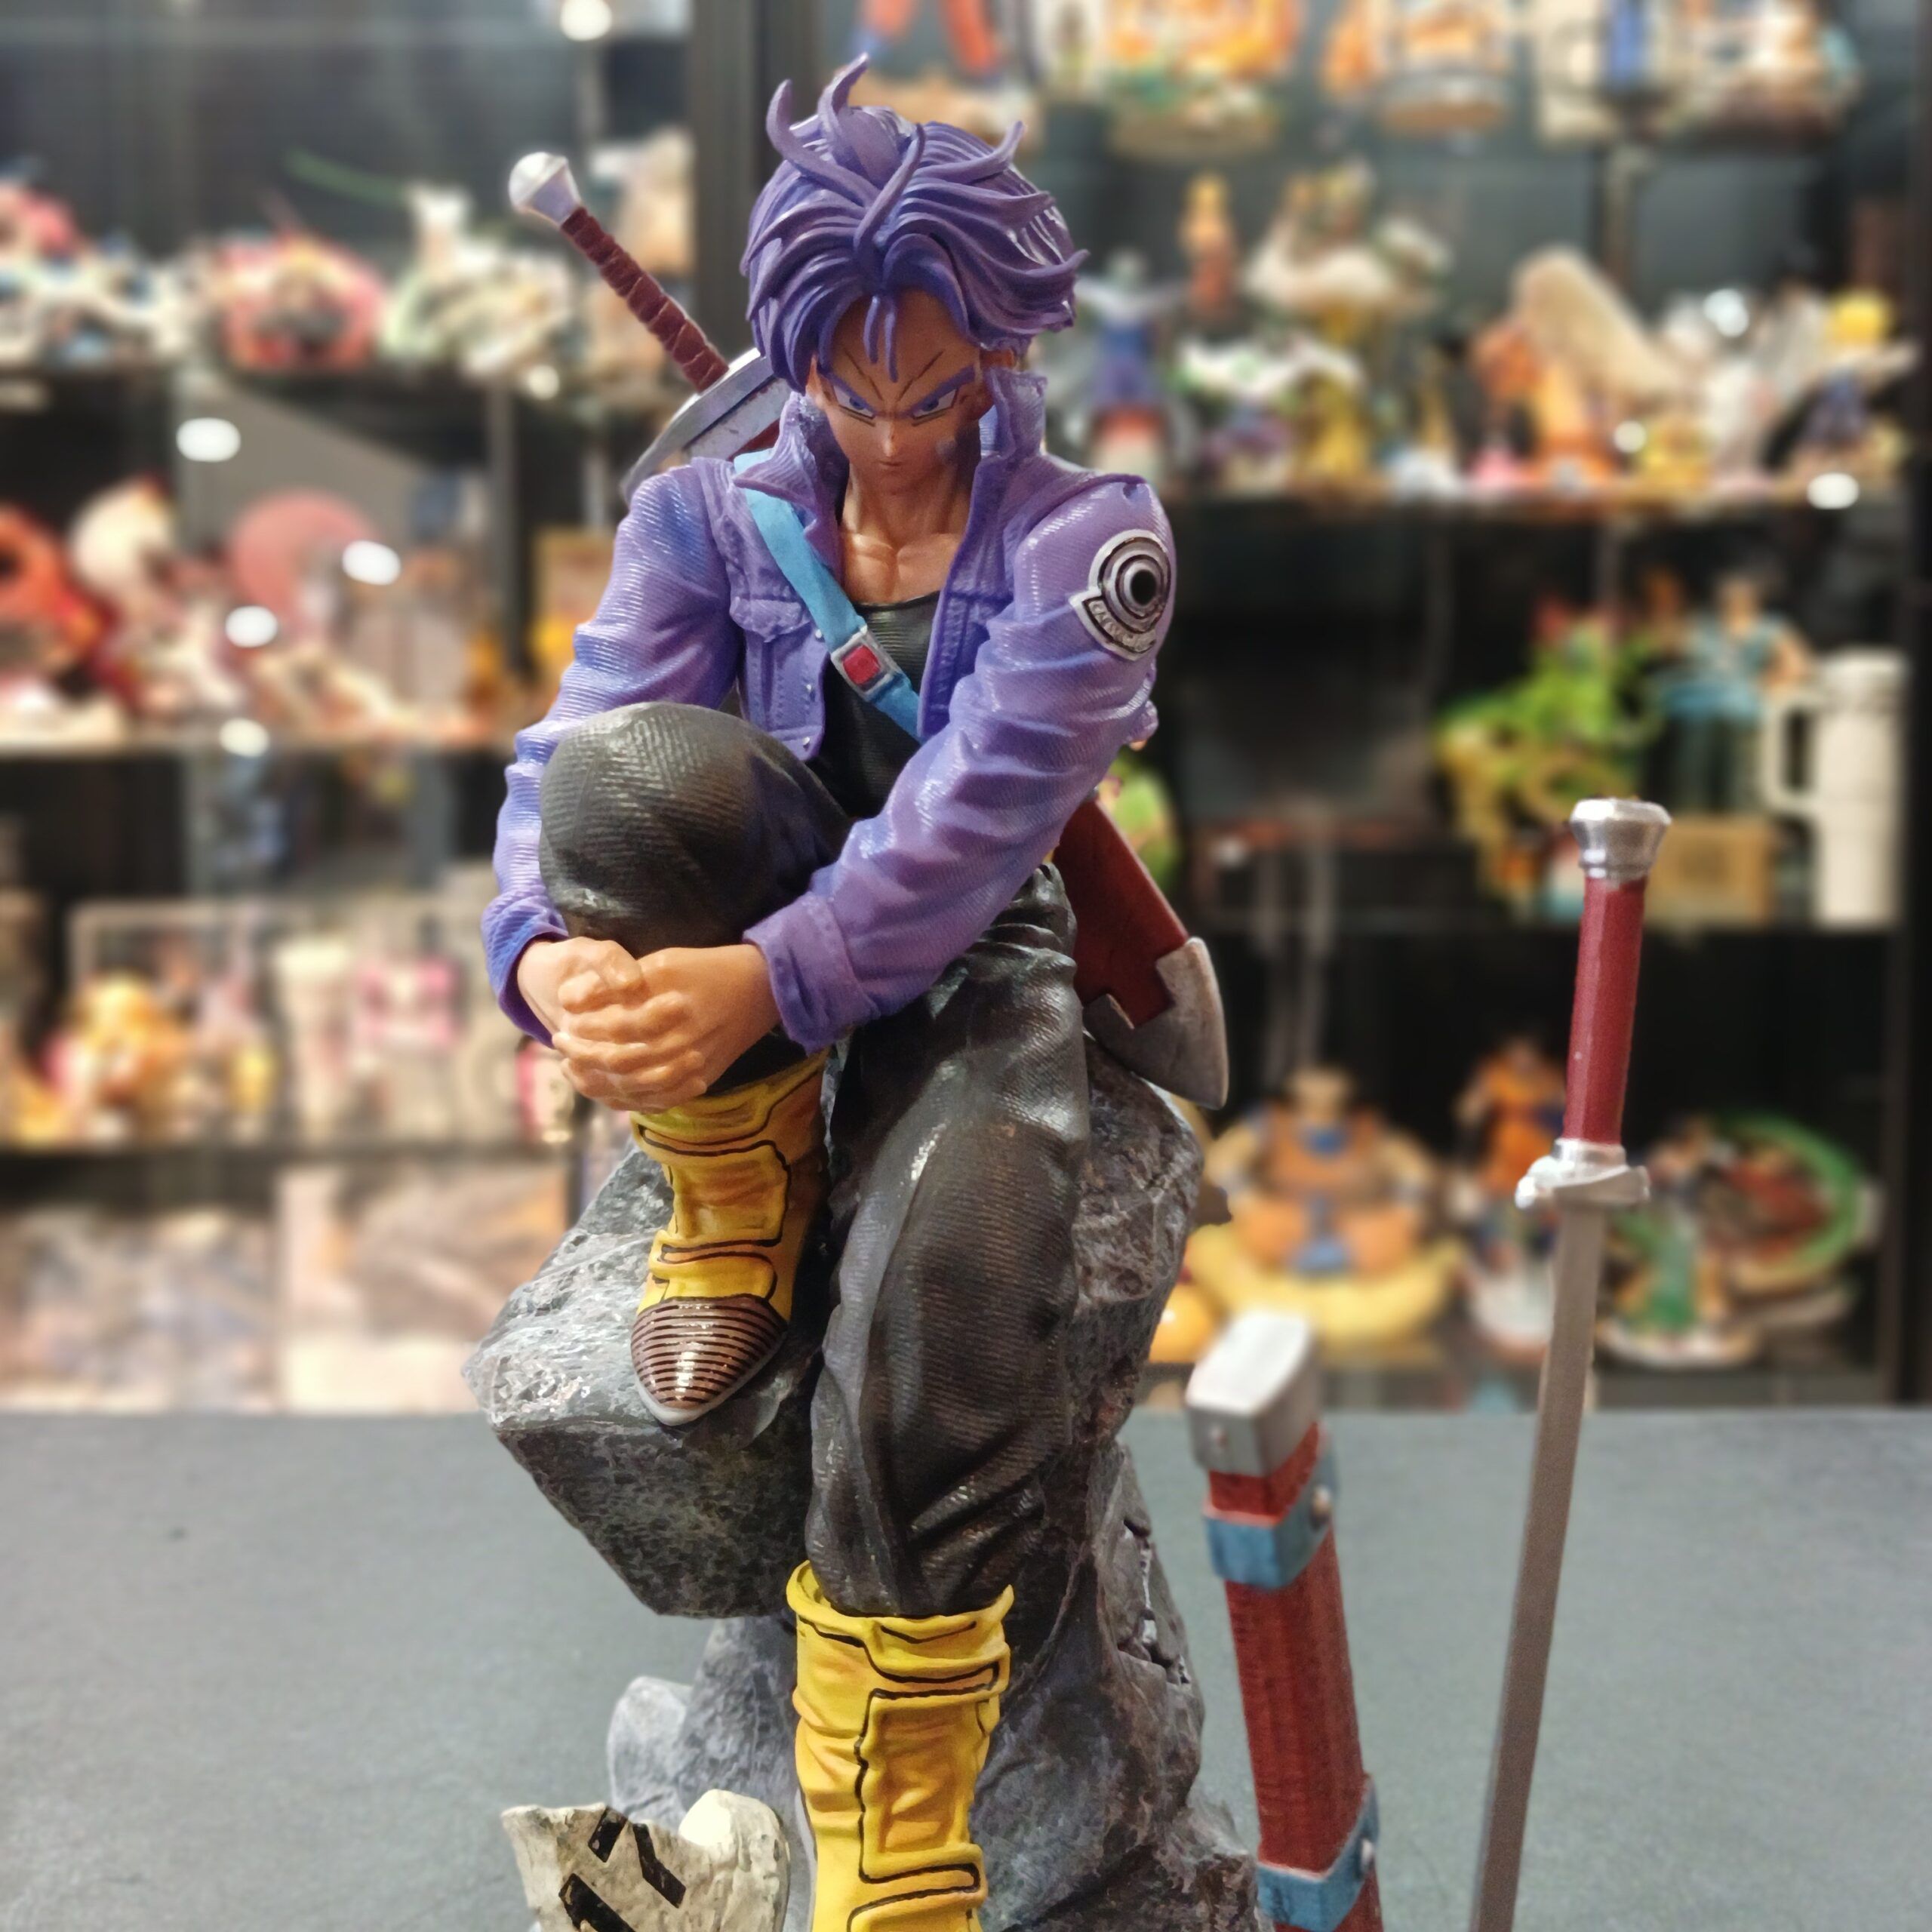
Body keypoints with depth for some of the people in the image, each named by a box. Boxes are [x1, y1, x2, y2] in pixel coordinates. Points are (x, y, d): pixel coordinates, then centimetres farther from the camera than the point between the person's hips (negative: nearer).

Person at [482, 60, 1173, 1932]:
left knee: (944, 1284, -34)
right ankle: (740, 1213, -8)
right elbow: (572, 755, -12)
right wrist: (546, 949, -35)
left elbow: (975, 815, -20)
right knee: (642, 771, -31)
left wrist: (769, 979, -36)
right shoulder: (708, 518, 4)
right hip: (738, 973, 2)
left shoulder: (1086, 540, -3)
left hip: (966, 970, -1)